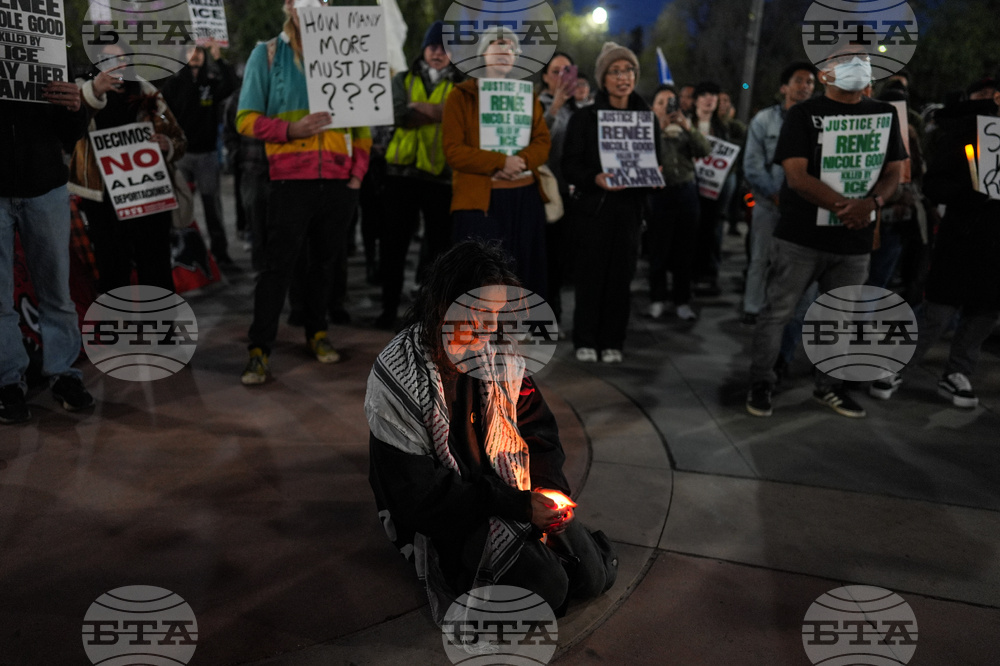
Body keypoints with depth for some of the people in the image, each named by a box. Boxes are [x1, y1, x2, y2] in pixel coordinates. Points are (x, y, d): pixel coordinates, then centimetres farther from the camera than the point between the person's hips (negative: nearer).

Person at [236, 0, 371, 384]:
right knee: (278, 266, -4)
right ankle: (259, 350, 3)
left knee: (324, 261, 12)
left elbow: (361, 119, 16)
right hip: (291, 180, -3)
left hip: (339, 182, 4)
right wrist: (291, 128, -17)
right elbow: (246, 119, 0)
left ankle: (317, 333, 27)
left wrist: (358, 171, 6)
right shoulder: (267, 54, 5)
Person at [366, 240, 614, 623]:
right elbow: (420, 491, -22)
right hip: (443, 512, -5)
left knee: (593, 577, 0)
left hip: (505, 486, 5)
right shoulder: (398, 379, -23)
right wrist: (517, 505, -22)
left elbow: (537, 425, 6)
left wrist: (549, 488, -12)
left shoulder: (499, 352, -6)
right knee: (547, 587, -19)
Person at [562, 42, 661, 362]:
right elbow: (570, 165, -4)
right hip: (592, 207, -3)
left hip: (629, 208, 3)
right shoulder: (584, 118, 0)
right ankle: (585, 341, 12)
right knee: (590, 275, -1)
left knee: (621, 276, 3)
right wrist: (595, 179, -22)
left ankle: (612, 341, 15)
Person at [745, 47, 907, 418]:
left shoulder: (885, 115, 9)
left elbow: (893, 171, 9)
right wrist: (843, 206, -21)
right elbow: (796, 176, -14)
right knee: (777, 313, 1)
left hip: (855, 241, 5)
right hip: (801, 237, -4)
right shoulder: (803, 115, -5)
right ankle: (761, 383, 15)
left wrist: (872, 202, -13)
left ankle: (828, 386, 28)